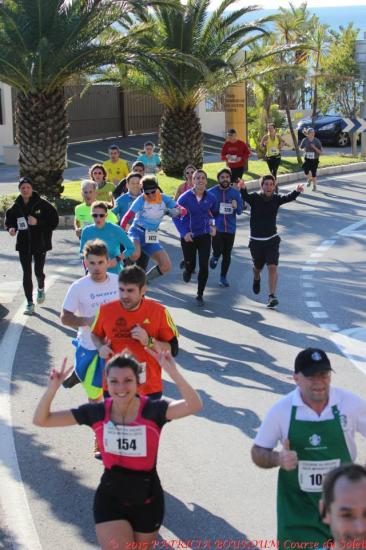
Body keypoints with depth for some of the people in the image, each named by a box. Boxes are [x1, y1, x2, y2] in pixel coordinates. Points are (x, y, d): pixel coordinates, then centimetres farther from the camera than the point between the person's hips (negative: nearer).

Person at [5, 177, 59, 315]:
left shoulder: (42, 204, -9)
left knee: (38, 271, 7)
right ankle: (29, 303, 10)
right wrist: (11, 229, -9)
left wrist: (38, 222, -21)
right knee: (27, 274, 2)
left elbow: (54, 221, -9)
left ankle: (41, 289, 42)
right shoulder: (15, 206, 0)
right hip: (23, 244, 2)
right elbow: (8, 221, 12)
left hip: (40, 243, -2)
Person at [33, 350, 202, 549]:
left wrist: (173, 373, -48)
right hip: (110, 498, 0)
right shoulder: (97, 412, -10)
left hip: (147, 500, 0)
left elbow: (194, 406, -36)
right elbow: (41, 420, -9)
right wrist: (52, 388, -26)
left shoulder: (153, 410, -18)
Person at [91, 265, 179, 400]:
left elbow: (173, 349, -7)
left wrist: (149, 342, -23)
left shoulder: (158, 311, -12)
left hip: (149, 389, -1)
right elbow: (96, 334, 14)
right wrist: (101, 347, -7)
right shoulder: (106, 310, -7)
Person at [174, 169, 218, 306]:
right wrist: (184, 232, -15)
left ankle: (200, 295, 11)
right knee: (190, 265, 3)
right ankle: (187, 271, 44)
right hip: (188, 236, -1)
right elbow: (176, 217, -5)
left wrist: (214, 225, -3)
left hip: (204, 235, 2)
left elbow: (215, 214, 14)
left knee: (204, 266, -5)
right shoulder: (185, 197, -11)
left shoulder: (210, 198, -3)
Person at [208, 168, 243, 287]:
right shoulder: (211, 192, -6)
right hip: (216, 227, -2)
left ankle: (223, 277, 28)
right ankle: (215, 256, 23)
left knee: (227, 254, 9)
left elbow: (240, 210, 2)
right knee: (218, 251, -16)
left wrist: (236, 206, -20)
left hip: (230, 228, 3)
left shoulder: (235, 193, 1)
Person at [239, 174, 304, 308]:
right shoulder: (254, 198, -10)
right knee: (258, 267, 17)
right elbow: (245, 196, -31)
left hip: (272, 239, 0)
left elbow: (289, 197, -21)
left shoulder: (276, 199, -4)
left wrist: (297, 191, -43)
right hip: (256, 240, 0)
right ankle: (256, 279, 52)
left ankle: (272, 296, -12)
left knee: (272, 267, -13)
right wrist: (243, 188, -54)